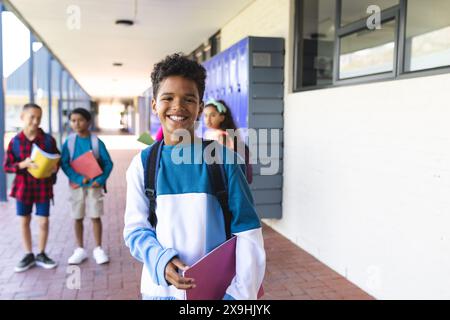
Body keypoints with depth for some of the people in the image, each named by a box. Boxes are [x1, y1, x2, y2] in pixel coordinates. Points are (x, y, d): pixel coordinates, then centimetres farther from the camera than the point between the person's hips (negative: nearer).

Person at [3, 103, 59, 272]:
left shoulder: (48, 140, -6)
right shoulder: (15, 141, -6)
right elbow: (7, 166, -4)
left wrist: (54, 167, -17)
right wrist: (24, 164, -21)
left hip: (43, 187, -1)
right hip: (23, 187, 1)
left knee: (44, 222, 4)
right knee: (24, 221, 11)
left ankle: (41, 255, 23)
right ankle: (29, 255, 27)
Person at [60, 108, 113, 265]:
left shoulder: (96, 142, -5)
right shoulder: (69, 142, -2)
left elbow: (108, 163, -4)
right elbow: (64, 163, -6)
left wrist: (101, 180, -17)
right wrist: (78, 178, -19)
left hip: (94, 185, -1)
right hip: (76, 185, 2)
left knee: (95, 216, 3)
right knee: (78, 218, 10)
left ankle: (98, 249, 15)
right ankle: (80, 250, 23)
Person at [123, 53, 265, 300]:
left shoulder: (222, 158, -9)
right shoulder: (143, 163, -4)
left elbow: (247, 231, -8)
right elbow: (136, 229, -2)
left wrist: (242, 293, -13)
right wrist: (161, 261, -20)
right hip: (160, 287, 1)